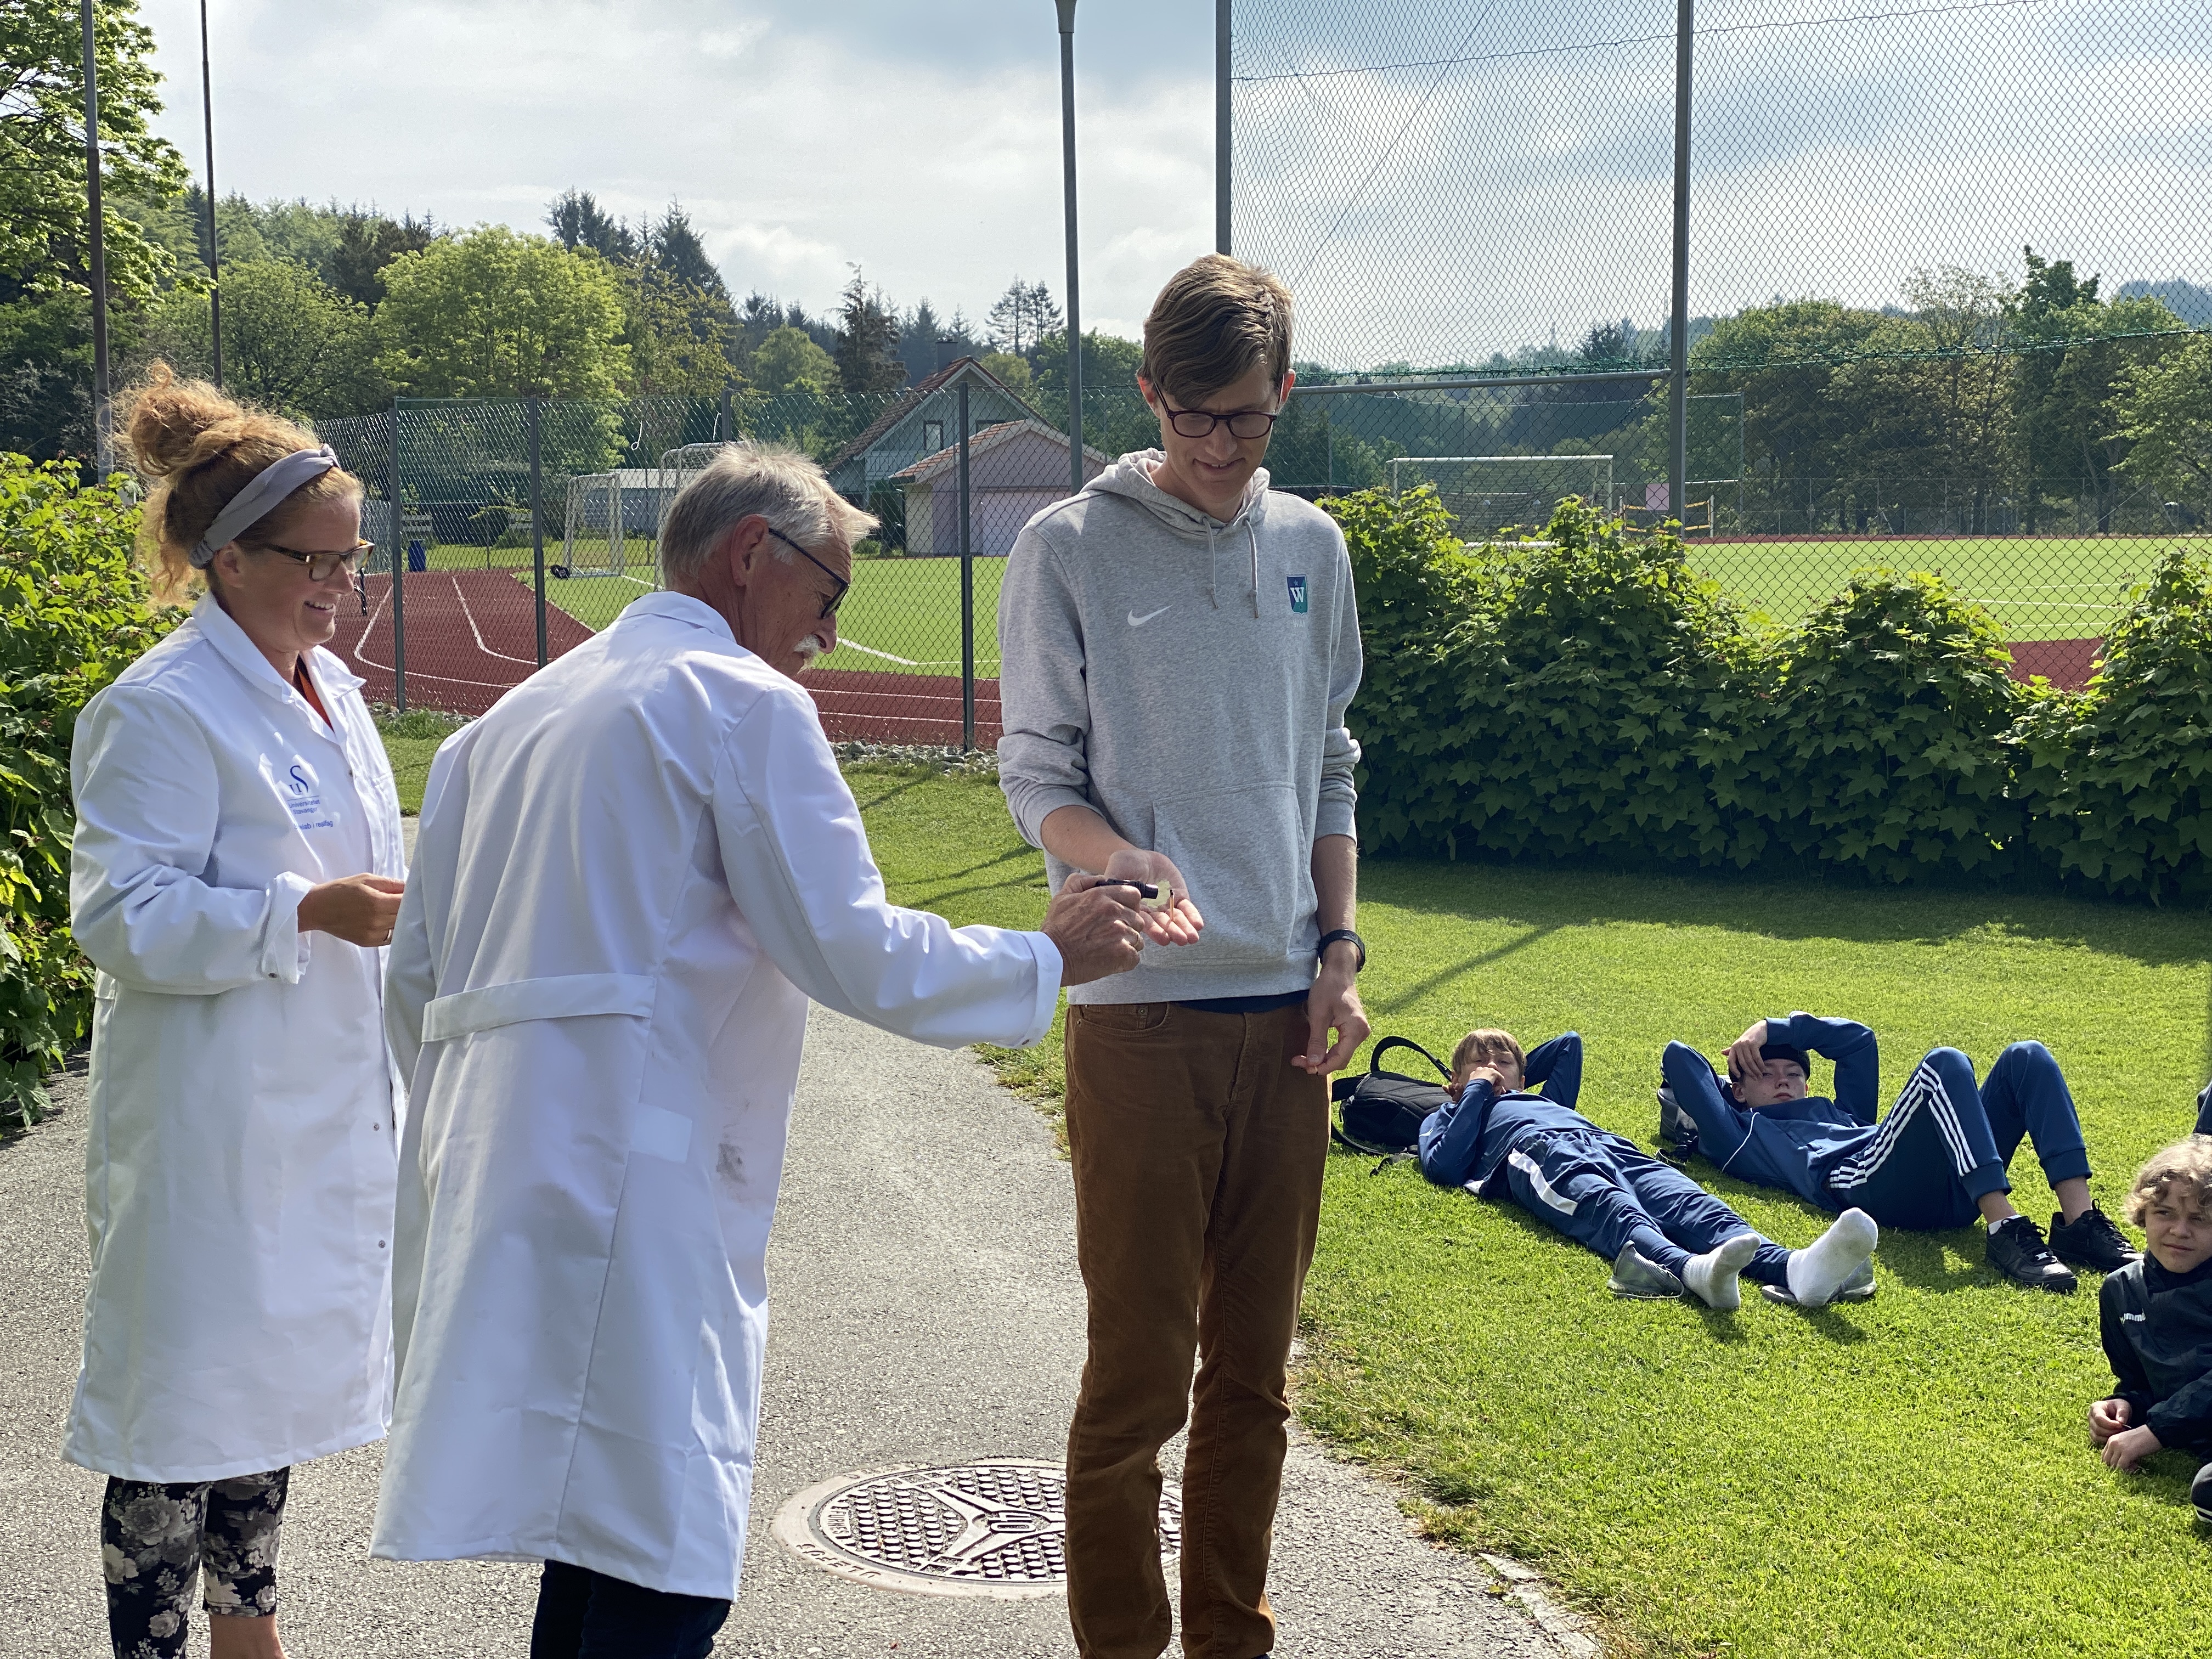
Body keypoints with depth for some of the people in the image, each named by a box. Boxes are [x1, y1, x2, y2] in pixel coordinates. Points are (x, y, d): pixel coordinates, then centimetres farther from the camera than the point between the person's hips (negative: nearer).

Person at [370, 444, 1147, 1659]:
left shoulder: (508, 717, 23)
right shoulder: (742, 702, -2)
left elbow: (420, 982, 22)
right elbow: (850, 951, -8)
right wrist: (1048, 960, 5)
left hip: (494, 1178, 9)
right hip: (628, 1182, -9)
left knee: (595, 1551, 13)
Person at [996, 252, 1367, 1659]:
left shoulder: (1310, 548, 11)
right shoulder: (1072, 547, -3)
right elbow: (1039, 777, -3)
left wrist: (1341, 948, 8)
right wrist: (1130, 867, -22)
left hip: (1288, 1013, 4)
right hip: (1142, 1013, -4)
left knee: (1255, 1371, 12)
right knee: (1139, 1374, -1)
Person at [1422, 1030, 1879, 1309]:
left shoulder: (1545, 1099, 48)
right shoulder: (1450, 1116, 34)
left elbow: (1569, 1043, 61)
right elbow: (1442, 1165, 12)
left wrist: (1517, 1083, 52)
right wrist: (1477, 1091, 19)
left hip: (1609, 1145, 5)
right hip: (1540, 1152, -5)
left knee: (1689, 1203, -29)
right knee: (1610, 1207, -40)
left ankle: (1793, 1270, -61)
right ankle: (1691, 1270, -76)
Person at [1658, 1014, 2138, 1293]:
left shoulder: (1842, 1114, 43)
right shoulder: (1739, 1135, 27)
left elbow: (1857, 1039, 49)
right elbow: (1677, 1059, 24)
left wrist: (1773, 1028, 41)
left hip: (1947, 1189, 7)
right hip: (1861, 1180, -7)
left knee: (2026, 1058, -9)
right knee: (1945, 1064, -28)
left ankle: (2078, 1220, -26)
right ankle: (2003, 1229, -43)